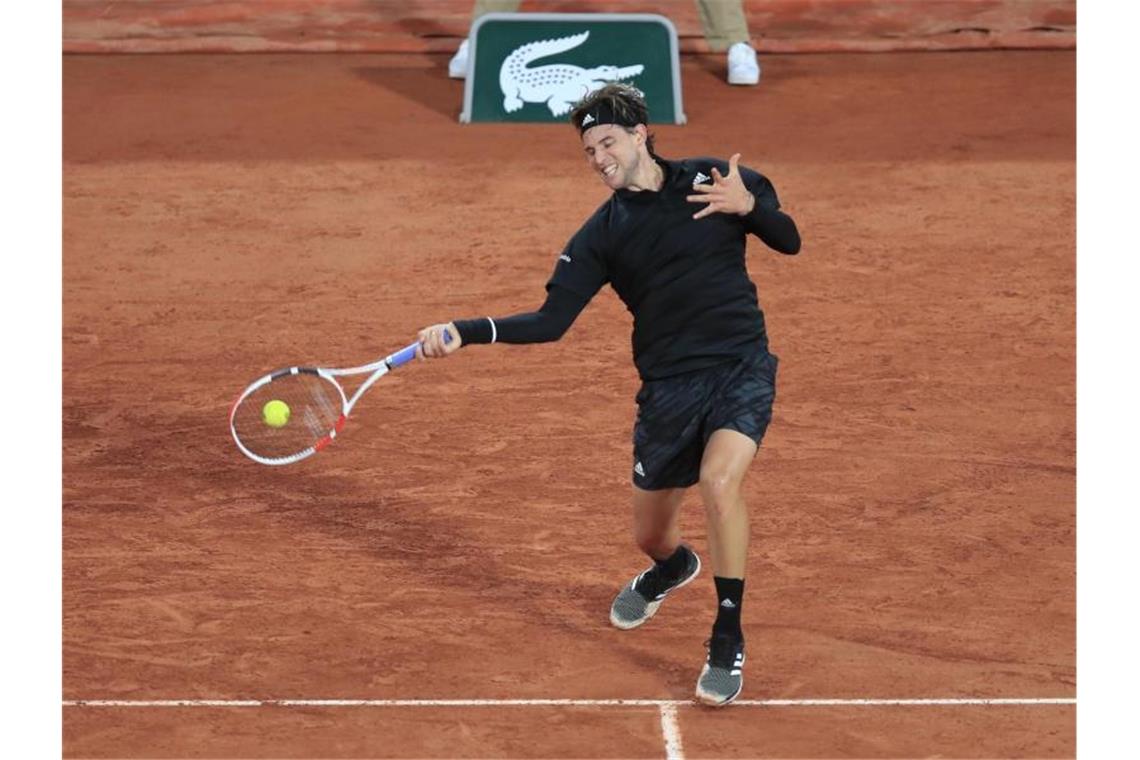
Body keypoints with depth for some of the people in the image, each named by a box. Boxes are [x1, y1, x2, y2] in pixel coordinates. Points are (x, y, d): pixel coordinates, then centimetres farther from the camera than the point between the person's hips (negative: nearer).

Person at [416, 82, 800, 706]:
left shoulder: (713, 181, -1)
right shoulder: (601, 236, 0)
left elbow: (789, 241, 6)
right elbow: (549, 321, -6)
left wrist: (750, 205, -15)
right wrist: (463, 332, -17)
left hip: (743, 369, -3)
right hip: (669, 389, 3)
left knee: (719, 480, -30)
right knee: (649, 535, 11)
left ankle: (727, 641, -15)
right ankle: (673, 568, 54)